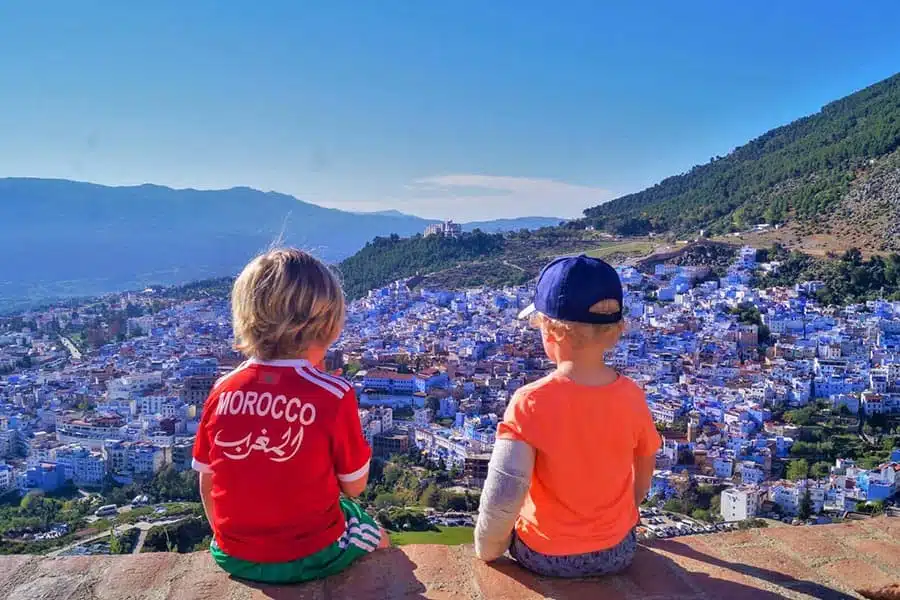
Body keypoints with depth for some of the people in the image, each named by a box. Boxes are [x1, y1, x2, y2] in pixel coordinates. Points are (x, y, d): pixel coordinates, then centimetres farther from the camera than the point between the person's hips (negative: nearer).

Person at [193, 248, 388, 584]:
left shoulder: (222, 392, -10)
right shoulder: (333, 396, -22)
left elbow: (207, 484, 1)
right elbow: (354, 486, -11)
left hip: (235, 558, 4)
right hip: (311, 557, -3)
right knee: (375, 538, 27)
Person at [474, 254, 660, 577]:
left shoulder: (530, 402, -25)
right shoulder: (632, 396, -12)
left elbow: (501, 499, -28)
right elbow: (644, 475, 5)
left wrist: (488, 549, -9)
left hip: (546, 556, -3)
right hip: (618, 552, 3)